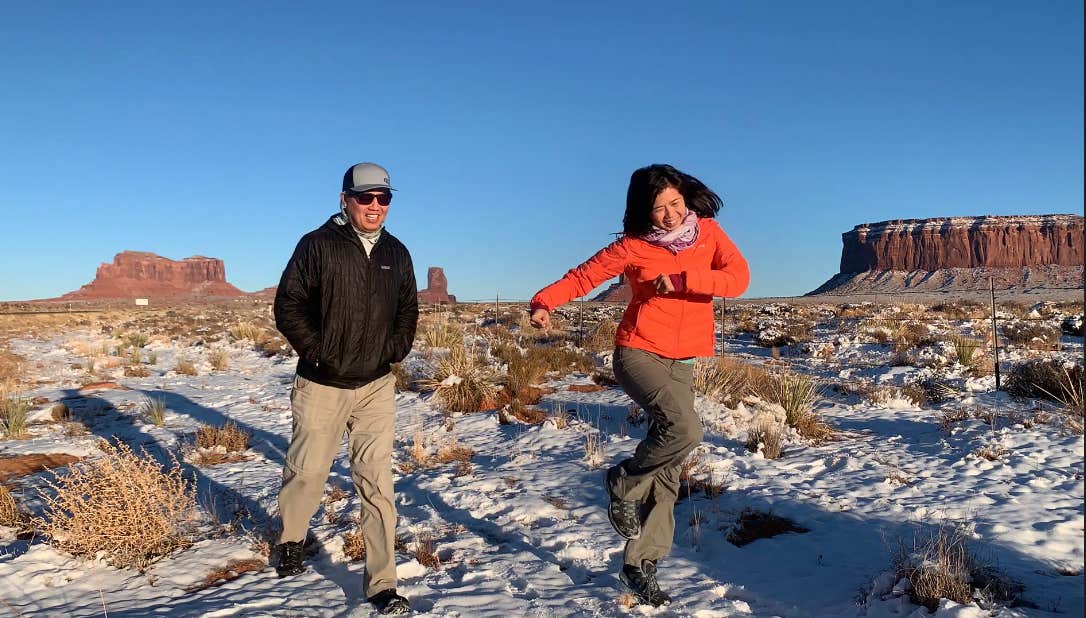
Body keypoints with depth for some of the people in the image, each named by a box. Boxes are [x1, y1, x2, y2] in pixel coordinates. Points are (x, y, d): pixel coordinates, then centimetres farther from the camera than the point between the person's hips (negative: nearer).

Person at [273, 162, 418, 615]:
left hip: (377, 385, 3)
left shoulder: (397, 253, 8)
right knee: (307, 471, 10)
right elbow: (288, 306, -7)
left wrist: (394, 352, 3)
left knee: (377, 483, 0)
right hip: (322, 384, -2)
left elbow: (408, 311, 16)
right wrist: (317, 352, -11)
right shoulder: (317, 245, -6)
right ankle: (290, 539, 42)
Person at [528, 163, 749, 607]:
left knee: (666, 469, 5)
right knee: (684, 429, -28)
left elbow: (738, 277, -11)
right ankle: (623, 483, 0)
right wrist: (544, 302, -24)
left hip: (681, 362, 4)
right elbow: (584, 276, -6)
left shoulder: (708, 232, 2)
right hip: (638, 353, -4)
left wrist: (683, 279, -24)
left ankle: (640, 563, 18)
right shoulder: (633, 246, -6)